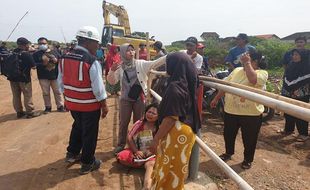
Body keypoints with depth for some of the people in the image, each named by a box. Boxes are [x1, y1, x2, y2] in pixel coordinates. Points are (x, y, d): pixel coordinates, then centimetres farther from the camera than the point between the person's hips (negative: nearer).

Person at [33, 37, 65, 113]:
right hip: (43, 77, -1)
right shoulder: (36, 54, 2)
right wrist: (42, 64, -19)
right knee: (45, 93, 7)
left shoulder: (54, 52, 7)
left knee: (57, 92, 7)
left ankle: (60, 106, 17)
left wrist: (56, 60, -13)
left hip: (55, 76, 1)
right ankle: (48, 107, 19)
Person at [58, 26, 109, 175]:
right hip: (90, 105, -6)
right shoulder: (92, 62, -22)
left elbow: (61, 82, 6)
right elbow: (98, 87, -20)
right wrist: (104, 105, -8)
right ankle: (87, 164, 26)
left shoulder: (65, 58, -2)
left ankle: (72, 153, 43)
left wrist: (67, 98, 19)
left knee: (78, 126, 29)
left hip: (72, 103, 6)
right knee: (89, 133, 11)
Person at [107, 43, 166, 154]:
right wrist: (112, 71, -22)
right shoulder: (120, 67, -1)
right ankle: (121, 144, 29)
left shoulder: (141, 64, -5)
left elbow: (156, 63, -15)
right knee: (123, 123, 11)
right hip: (125, 99, 1)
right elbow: (112, 82, -3)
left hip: (139, 98, -1)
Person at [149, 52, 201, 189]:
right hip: (186, 131, 9)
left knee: (167, 170, 7)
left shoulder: (175, 87, -23)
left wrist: (156, 139, -17)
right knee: (176, 169, 23)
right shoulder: (187, 84, 5)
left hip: (176, 134, -9)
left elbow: (171, 118, -23)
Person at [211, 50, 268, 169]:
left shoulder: (262, 73, -10)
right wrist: (216, 99, 12)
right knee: (228, 135, 20)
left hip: (251, 114, -5)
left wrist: (247, 63, -22)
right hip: (230, 111, 5)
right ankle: (228, 153, 44)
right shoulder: (237, 70, 7)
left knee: (249, 139, 12)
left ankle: (248, 159, 34)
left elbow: (253, 79, -33)